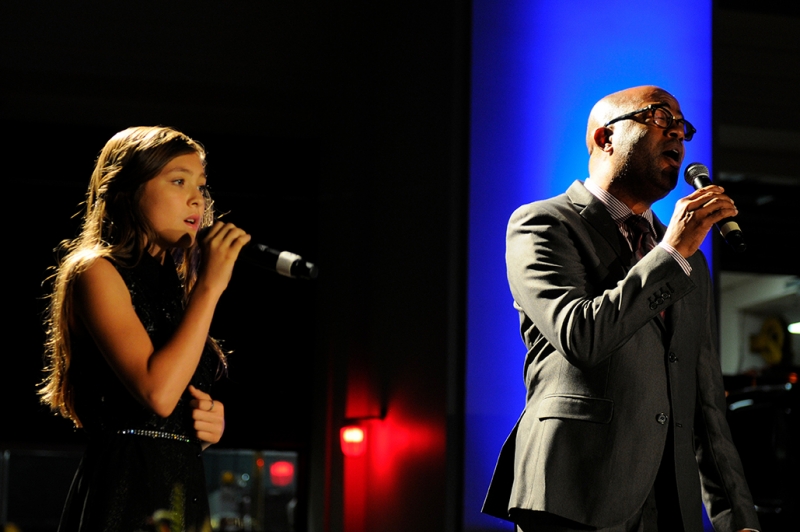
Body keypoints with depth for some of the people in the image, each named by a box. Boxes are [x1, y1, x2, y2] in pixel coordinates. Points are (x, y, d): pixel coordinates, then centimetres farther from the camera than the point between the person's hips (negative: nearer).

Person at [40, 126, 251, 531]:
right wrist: (209, 286, -15)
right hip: (125, 491, -8)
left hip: (184, 492, 8)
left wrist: (210, 421, 3)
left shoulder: (176, 285, 17)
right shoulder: (96, 271, -6)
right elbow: (157, 392, -19)